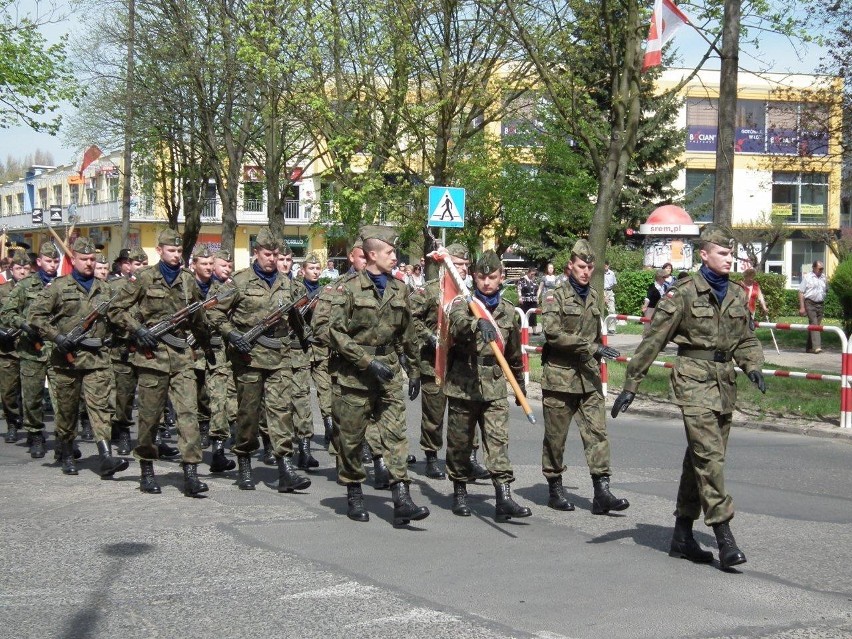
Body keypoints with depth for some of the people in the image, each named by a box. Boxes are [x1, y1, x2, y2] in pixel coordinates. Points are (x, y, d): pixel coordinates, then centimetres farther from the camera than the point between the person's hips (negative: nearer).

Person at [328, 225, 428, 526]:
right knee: (351, 436, 5)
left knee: (396, 433, -7)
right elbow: (336, 332, -10)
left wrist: (414, 370, 19)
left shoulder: (399, 289, 10)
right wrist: (368, 361, -16)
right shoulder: (350, 289, -5)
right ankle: (354, 495, 21)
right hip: (355, 374, -3)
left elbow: (408, 334, 18)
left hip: (389, 371, 4)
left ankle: (402, 499, -12)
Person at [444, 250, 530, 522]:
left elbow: (514, 354, 21)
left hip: (495, 387, 2)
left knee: (498, 440, -9)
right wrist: (479, 324, -49)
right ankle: (460, 492, 25)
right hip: (462, 385, -2)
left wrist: (520, 385, 27)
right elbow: (459, 323, -28)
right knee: (460, 442, 9)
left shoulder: (508, 311, 10)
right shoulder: (463, 303, -2)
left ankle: (504, 498, -15)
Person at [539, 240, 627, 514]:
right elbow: (552, 333, -19)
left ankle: (602, 491, -6)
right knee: (556, 435, 4)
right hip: (560, 375, -5)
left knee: (597, 431, -4)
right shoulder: (556, 297, -5)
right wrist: (591, 347, -22)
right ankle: (555, 489, 17)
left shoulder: (594, 296, 14)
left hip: (589, 376, 5)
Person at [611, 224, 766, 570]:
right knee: (709, 454, -14)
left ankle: (682, 535, 20)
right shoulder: (684, 293, -7)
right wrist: (631, 385, -7)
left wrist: (753, 366, -1)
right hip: (694, 378, -7)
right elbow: (653, 340, -6)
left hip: (725, 382, 7)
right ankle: (724, 536, -14)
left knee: (700, 457, 11)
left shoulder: (737, 294, 12)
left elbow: (746, 339, 21)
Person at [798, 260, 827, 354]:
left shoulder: (823, 278, 12)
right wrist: (802, 307, -10)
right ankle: (816, 347, -21)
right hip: (810, 303, -6)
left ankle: (809, 347, 17)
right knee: (814, 324, -14)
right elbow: (801, 292, -5)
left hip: (821, 304, 6)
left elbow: (826, 290, 24)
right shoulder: (807, 277, -3)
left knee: (818, 325, 8)